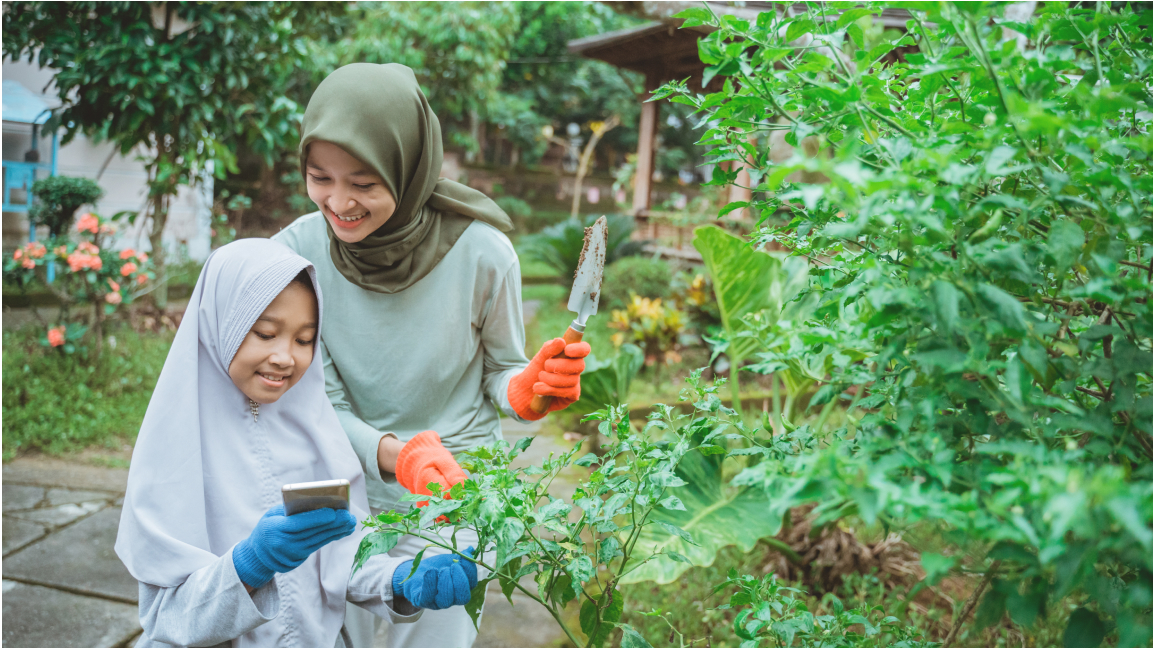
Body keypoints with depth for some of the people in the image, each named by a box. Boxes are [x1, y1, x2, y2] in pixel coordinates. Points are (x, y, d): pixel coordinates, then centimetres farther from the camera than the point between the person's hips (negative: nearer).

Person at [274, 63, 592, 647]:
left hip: (452, 497, -2)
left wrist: (526, 390, -27)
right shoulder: (296, 254, -15)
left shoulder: (480, 253, -19)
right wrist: (393, 455, -30)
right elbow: (320, 403, -10)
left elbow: (498, 373, -3)